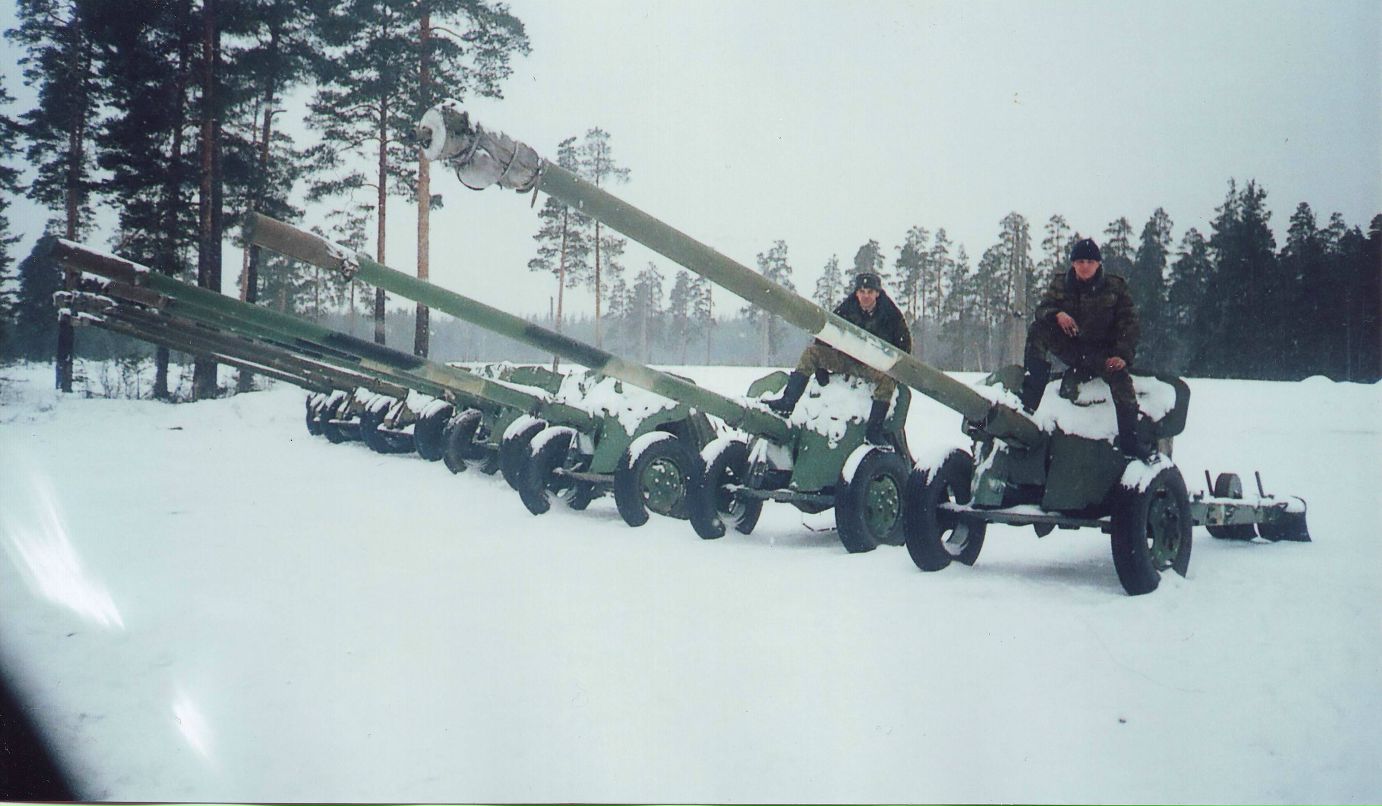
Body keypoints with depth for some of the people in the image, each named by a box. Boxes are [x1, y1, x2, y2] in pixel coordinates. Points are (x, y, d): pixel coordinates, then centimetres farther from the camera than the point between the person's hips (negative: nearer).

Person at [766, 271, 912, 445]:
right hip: (847, 358, 3)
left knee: (888, 378, -36)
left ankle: (874, 430, -31)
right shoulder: (846, 309, -4)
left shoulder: (890, 314, -10)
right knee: (811, 351, -17)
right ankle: (788, 402, -26)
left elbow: (904, 343, 0)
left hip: (875, 364, -3)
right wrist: (821, 367, -2)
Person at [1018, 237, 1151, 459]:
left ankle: (1130, 440, -30)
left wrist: (1123, 355, -18)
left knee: (1120, 375, -34)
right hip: (1069, 347, 2)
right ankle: (1028, 399, -31)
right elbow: (1042, 309, 2)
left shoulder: (1115, 287, 1)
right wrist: (1057, 314, -24)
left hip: (1102, 352, -2)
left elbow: (1128, 323, -3)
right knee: (1037, 330, -23)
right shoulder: (1059, 285, 8)